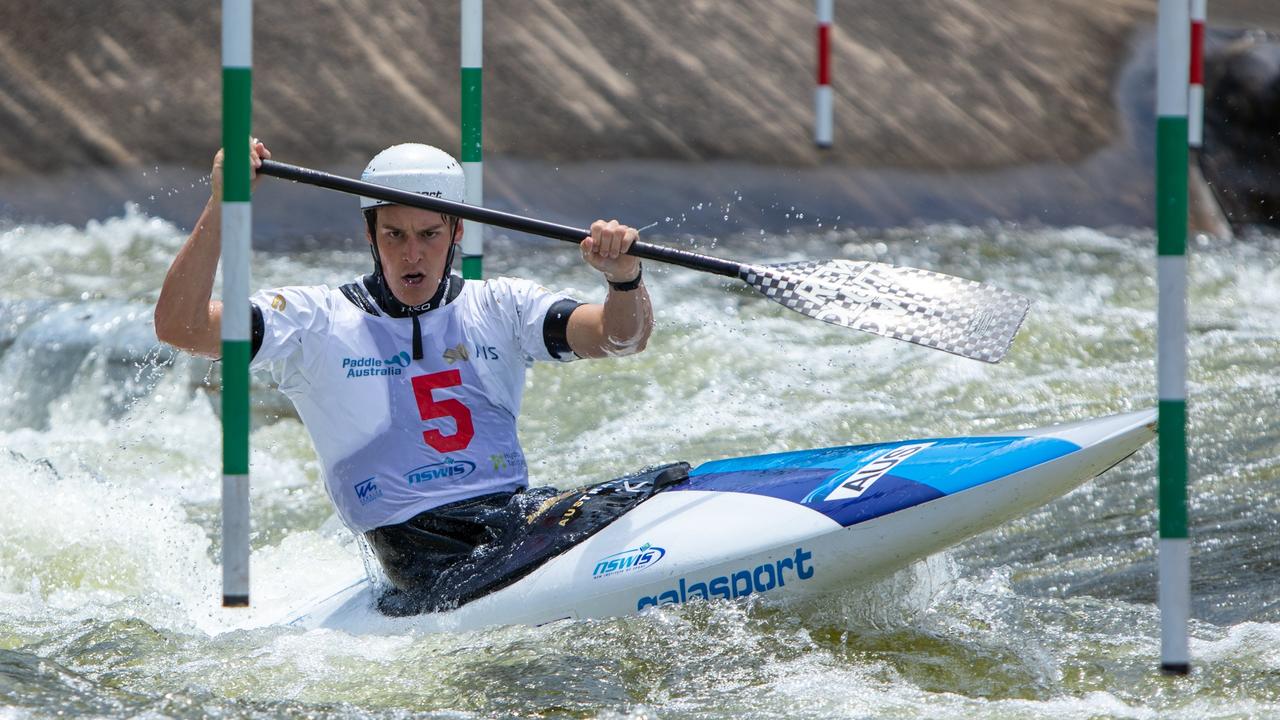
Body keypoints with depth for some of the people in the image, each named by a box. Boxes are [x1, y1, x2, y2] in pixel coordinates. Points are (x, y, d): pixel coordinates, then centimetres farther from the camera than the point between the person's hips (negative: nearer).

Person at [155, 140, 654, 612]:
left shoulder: (497, 308, 14)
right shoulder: (318, 321, 5)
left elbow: (623, 336, 1)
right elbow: (180, 327, -5)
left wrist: (624, 278, -22)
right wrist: (221, 205, -14)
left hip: (519, 512, 4)